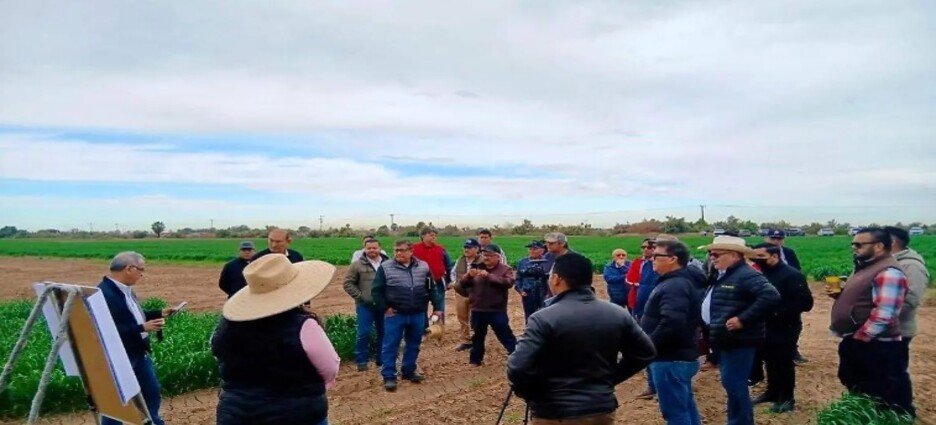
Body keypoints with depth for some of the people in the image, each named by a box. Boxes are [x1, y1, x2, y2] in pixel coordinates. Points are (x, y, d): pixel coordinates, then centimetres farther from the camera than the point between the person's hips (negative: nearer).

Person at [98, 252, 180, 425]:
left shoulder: (126, 289, 5)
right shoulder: (104, 293, -25)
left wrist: (160, 313, 8)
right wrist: (143, 328, -28)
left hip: (139, 352, 10)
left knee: (152, 391, 21)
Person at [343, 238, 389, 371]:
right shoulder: (357, 265, -2)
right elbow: (348, 283, -1)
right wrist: (360, 296, -9)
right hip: (365, 305, -3)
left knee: (383, 332, 10)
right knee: (364, 333, -5)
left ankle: (381, 359, 24)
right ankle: (361, 361, 8)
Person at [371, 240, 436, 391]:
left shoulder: (423, 267, 2)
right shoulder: (385, 267, -6)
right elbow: (376, 290, -4)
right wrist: (384, 308, -9)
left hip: (417, 314, 3)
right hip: (395, 314, -3)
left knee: (413, 344, 14)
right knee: (390, 345, 0)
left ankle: (409, 371, 29)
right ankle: (389, 376, 10)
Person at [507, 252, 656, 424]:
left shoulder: (544, 319, -19)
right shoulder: (618, 314, -2)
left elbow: (518, 369, -25)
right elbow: (645, 353, 8)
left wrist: (531, 395, -6)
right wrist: (610, 378, 11)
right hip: (602, 410, 5)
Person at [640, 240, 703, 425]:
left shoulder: (674, 286, -21)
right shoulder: (681, 282, 13)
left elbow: (671, 325, -33)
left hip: (671, 359, -11)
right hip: (681, 356, 11)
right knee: (686, 406, 20)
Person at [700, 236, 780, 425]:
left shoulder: (746, 275, -17)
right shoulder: (721, 276, 14)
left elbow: (771, 297, -30)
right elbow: (713, 305, 29)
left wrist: (743, 319, -28)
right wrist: (708, 330, 14)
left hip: (739, 342, -10)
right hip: (725, 340, 10)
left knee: (734, 386, -4)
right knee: (732, 385, 18)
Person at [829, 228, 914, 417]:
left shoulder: (888, 273, -20)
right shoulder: (865, 267, 13)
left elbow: (883, 315, -27)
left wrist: (857, 338, -20)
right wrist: (838, 294, 6)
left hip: (877, 347, -10)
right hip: (857, 342, 10)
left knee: (882, 401, 2)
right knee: (857, 392, 23)